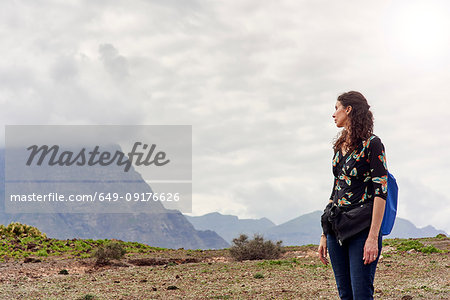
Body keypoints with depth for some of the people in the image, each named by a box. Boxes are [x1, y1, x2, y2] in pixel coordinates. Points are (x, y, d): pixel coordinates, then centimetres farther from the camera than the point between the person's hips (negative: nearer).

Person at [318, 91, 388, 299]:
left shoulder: (371, 144, -6)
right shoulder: (340, 146, 15)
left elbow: (381, 191, -12)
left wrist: (373, 237, -20)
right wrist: (324, 235, 14)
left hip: (362, 228, -7)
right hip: (337, 228, 7)